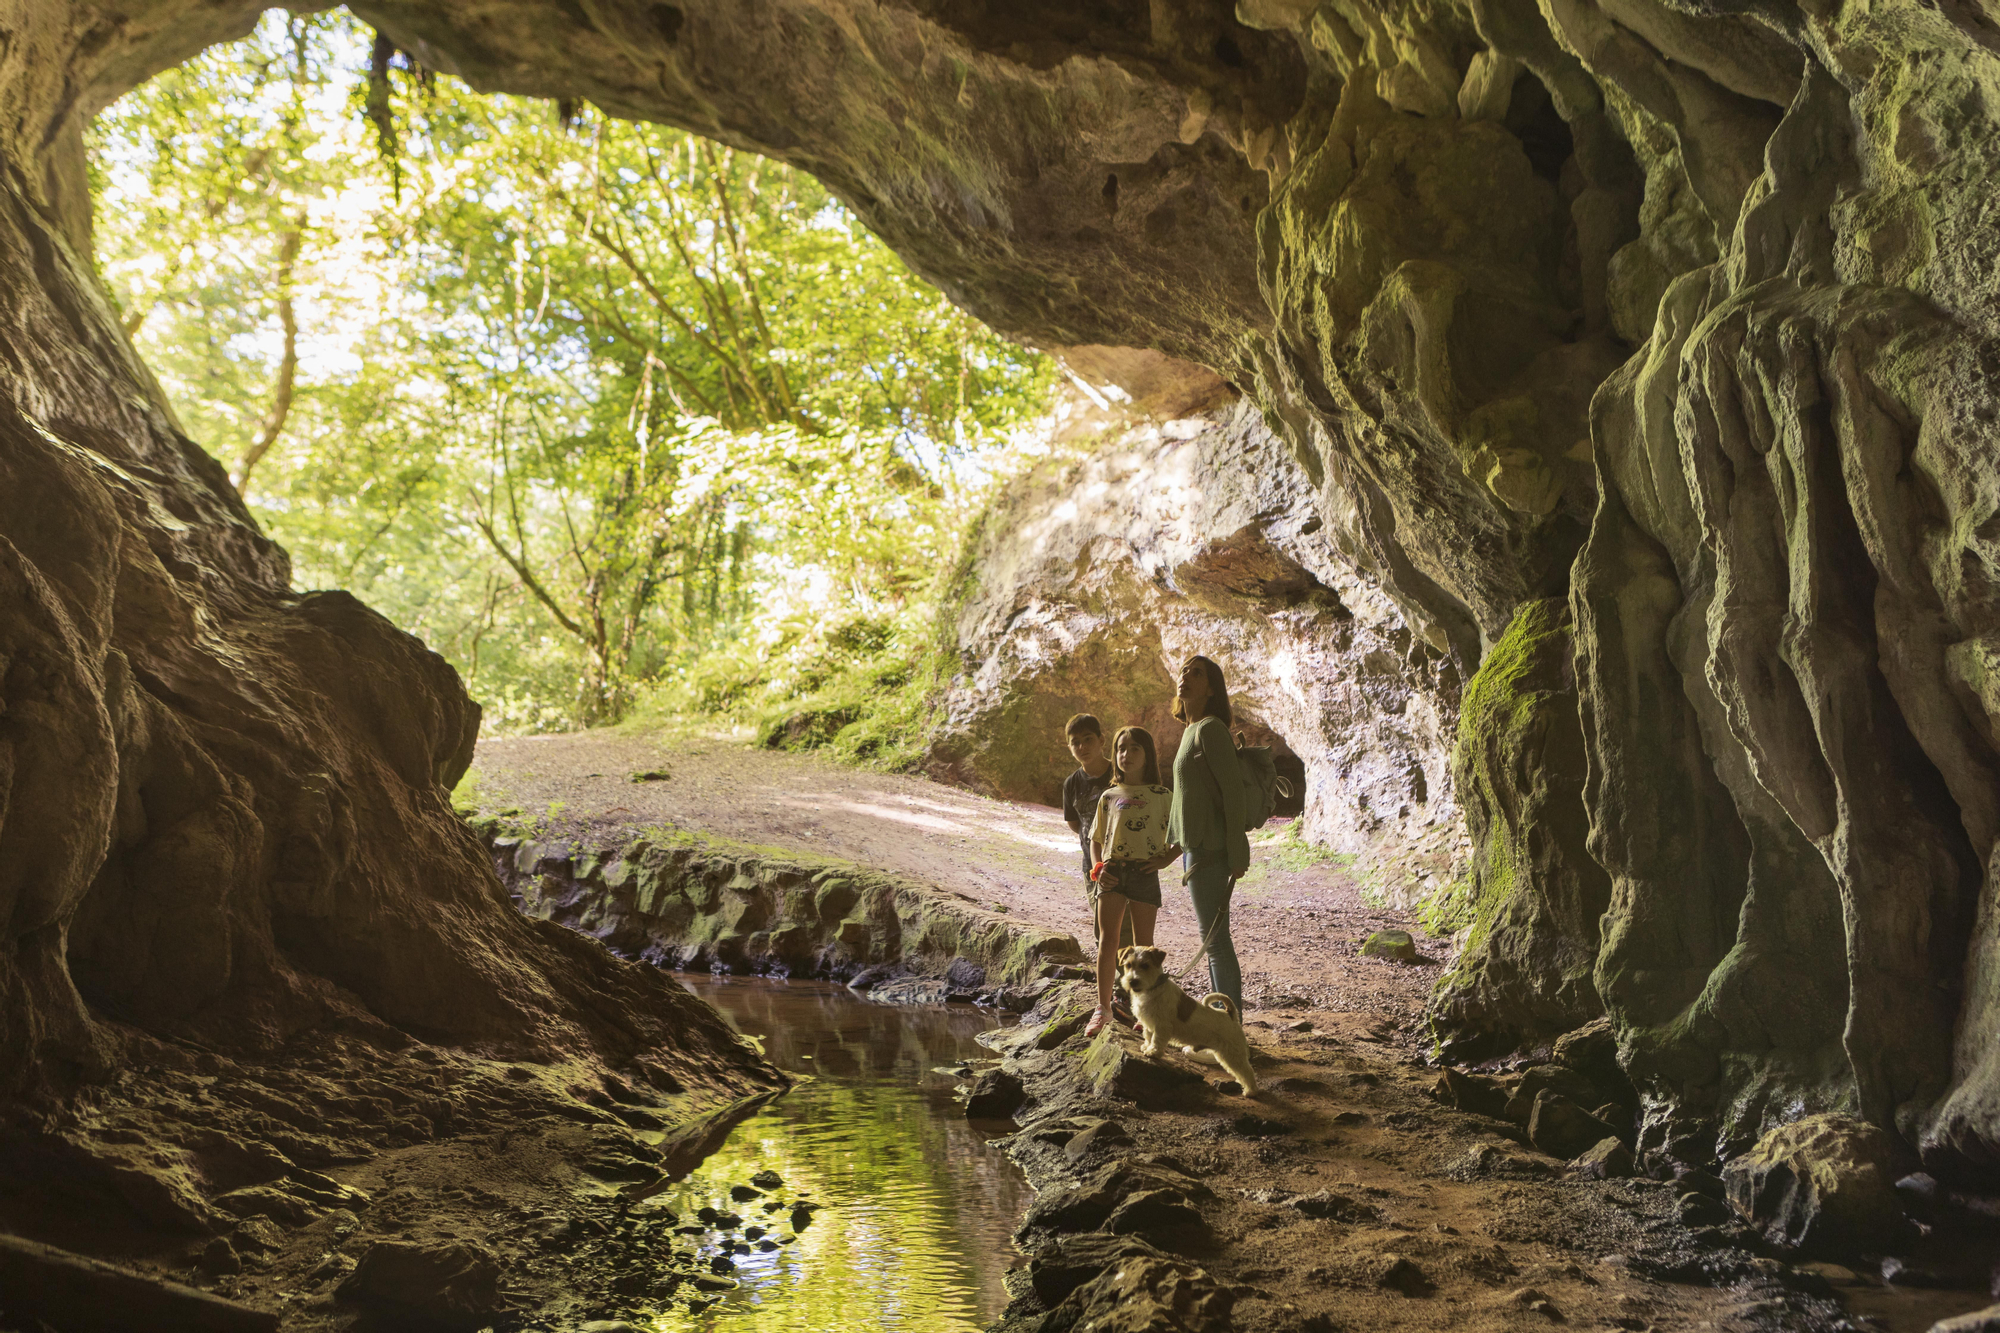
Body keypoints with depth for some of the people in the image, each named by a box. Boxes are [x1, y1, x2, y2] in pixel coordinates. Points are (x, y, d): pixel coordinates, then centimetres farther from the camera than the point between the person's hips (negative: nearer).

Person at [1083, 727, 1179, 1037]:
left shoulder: (1161, 796, 2)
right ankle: (1103, 1008, 6)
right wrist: (1099, 868, 1)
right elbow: (1096, 839, 16)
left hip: (1144, 873, -2)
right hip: (1113, 872, 2)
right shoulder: (1109, 797, 9)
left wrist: (1166, 858, -8)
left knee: (1143, 944, 6)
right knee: (1107, 940, -1)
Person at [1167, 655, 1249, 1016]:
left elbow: (1233, 790, -18)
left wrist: (1237, 853, -18)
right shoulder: (1192, 730, 13)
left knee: (1215, 938, -3)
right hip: (1196, 847, 10)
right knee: (1213, 938, 15)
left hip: (1210, 850, -10)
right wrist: (1174, 843, 23)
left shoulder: (1210, 729, -15)